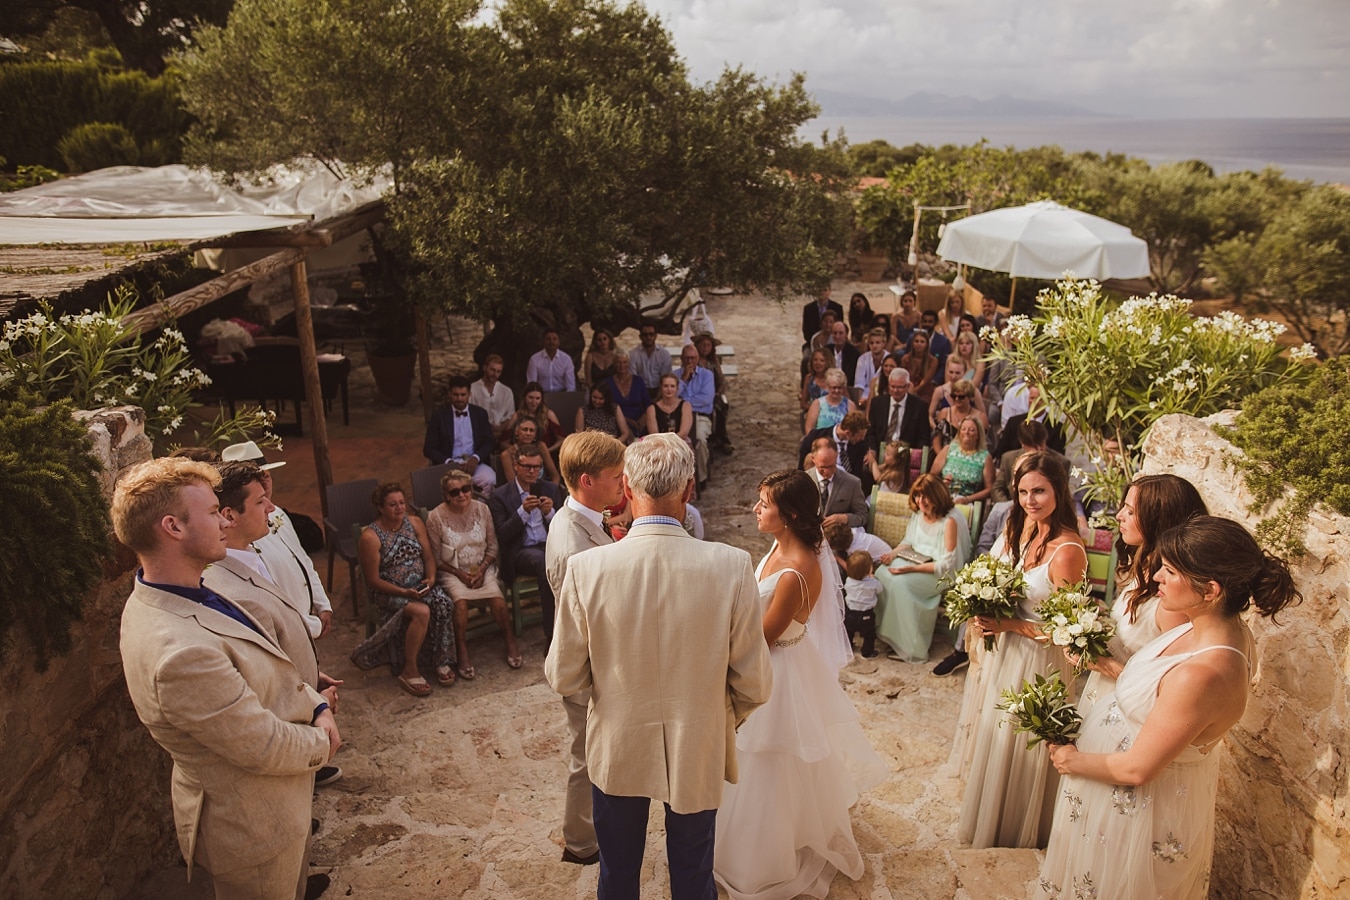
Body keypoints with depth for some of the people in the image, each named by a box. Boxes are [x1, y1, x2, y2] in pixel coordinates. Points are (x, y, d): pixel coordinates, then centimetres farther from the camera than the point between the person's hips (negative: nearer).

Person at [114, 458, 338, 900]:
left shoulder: (179, 598, -5)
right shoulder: (179, 650, -38)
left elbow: (269, 668, 6)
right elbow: (267, 748, -27)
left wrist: (317, 707, -7)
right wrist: (322, 743, -9)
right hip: (253, 826, -8)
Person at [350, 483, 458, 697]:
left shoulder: (415, 523, 3)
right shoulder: (370, 537, -13)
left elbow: (429, 557, 6)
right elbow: (373, 580, -12)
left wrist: (431, 578, -14)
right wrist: (404, 593, -22)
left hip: (421, 586, 5)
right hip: (389, 592, -5)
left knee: (444, 603, -26)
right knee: (421, 611, -32)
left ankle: (442, 662, -10)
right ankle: (409, 672, -17)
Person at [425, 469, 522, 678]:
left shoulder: (481, 509, -2)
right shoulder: (436, 517, -9)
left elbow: (493, 546, 4)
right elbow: (436, 559, -4)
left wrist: (482, 570, -10)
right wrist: (459, 574, -14)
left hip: (482, 568, 2)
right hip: (451, 572, -2)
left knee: (498, 599, -24)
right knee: (460, 601, -31)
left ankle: (511, 643, -2)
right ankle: (462, 653, -14)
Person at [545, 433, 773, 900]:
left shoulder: (585, 568, -23)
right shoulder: (731, 565, -23)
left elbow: (562, 677, -12)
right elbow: (754, 685, -15)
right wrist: (724, 720, 7)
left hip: (617, 752, 1)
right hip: (697, 755, 0)